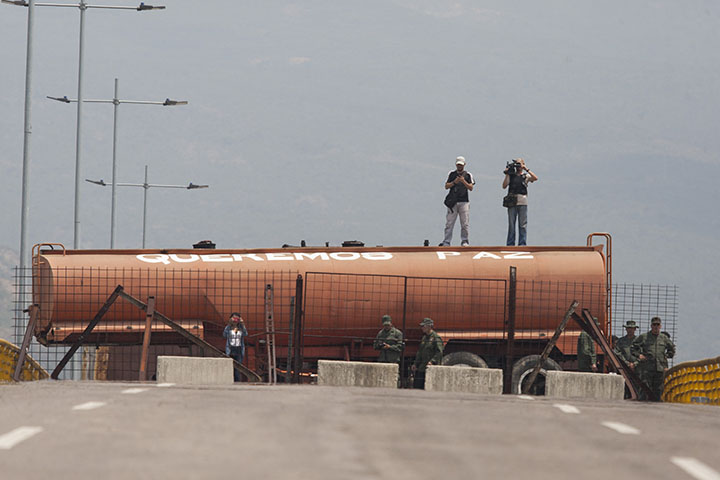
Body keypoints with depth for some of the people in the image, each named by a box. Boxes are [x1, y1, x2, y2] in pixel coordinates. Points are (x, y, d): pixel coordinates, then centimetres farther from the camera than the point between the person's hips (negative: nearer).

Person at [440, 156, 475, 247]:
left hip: (464, 202, -1)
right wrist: (454, 182, -11)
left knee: (465, 223, -5)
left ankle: (465, 241, -2)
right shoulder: (451, 174, 11)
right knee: (449, 223, -2)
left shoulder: (468, 175, 8)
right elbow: (446, 186, 6)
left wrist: (464, 182, -16)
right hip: (452, 202, 1)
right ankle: (446, 242, -2)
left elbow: (471, 188, 0)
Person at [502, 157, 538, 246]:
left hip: (522, 203, -1)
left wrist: (526, 169, -6)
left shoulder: (526, 176, 11)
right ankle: (510, 244, 4)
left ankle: (522, 244, -1)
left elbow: (535, 178, -7)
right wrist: (507, 174, -1)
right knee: (511, 225, 2)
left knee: (523, 225, -2)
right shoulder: (511, 175, 14)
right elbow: (504, 186, 4)